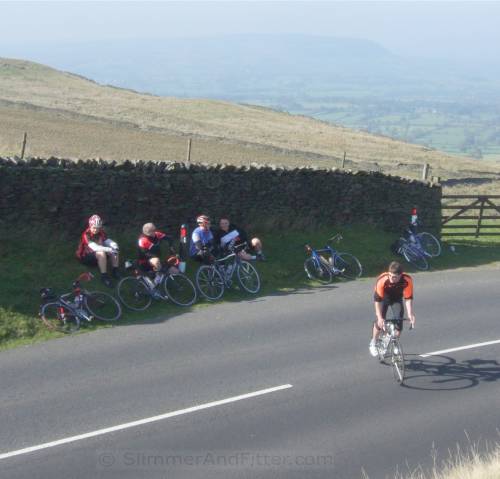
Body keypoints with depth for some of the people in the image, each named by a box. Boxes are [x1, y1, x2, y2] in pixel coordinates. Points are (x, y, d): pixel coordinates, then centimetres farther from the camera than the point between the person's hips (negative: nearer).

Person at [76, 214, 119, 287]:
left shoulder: (101, 233, -3)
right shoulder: (86, 235, -24)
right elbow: (95, 248, -36)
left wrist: (113, 245, -33)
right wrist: (109, 249, -43)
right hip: (85, 257, -6)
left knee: (114, 249, -14)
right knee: (101, 253, -36)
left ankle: (115, 270, -7)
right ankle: (104, 276, -28)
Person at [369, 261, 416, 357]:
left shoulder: (407, 280, -35)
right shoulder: (382, 280, -40)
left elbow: (408, 298, -27)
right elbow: (377, 299, -35)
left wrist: (410, 314, -37)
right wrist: (379, 317, -41)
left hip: (397, 298, 2)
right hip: (384, 298, -2)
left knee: (399, 321, -11)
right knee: (380, 321, -12)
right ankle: (373, 343, 12)